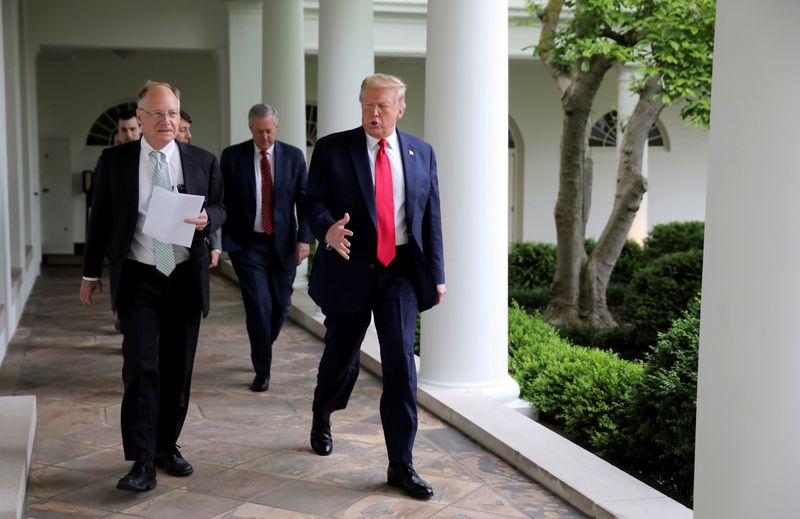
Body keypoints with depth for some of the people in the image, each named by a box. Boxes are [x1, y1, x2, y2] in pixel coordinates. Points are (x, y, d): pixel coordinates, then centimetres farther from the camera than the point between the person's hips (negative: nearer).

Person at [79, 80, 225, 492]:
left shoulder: (203, 161, 3)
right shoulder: (114, 161, 0)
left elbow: (220, 208, 10)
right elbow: (100, 219, 6)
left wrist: (207, 218, -14)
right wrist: (91, 273, 9)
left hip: (186, 278, 2)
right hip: (138, 278, -2)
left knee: (178, 369, 9)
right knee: (141, 367, -10)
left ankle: (167, 447, 24)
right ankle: (142, 462, -6)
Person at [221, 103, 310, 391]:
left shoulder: (294, 156, 2)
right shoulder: (232, 156, -1)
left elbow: (305, 200, 2)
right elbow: (222, 200, 1)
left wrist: (303, 238, -7)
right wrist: (220, 240, -7)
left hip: (283, 244, 2)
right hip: (247, 244, -2)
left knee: (280, 305, 10)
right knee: (259, 306, -8)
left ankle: (263, 349, 39)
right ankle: (262, 370, 7)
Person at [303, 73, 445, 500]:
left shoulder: (421, 153, 5)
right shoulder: (332, 148, -2)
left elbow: (431, 217, 8)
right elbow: (312, 200, -5)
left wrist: (436, 274, 7)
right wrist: (327, 227, -28)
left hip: (400, 271, 1)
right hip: (349, 269, -1)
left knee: (401, 362, -9)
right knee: (341, 357, 13)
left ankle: (400, 464, -1)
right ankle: (322, 419, 45)